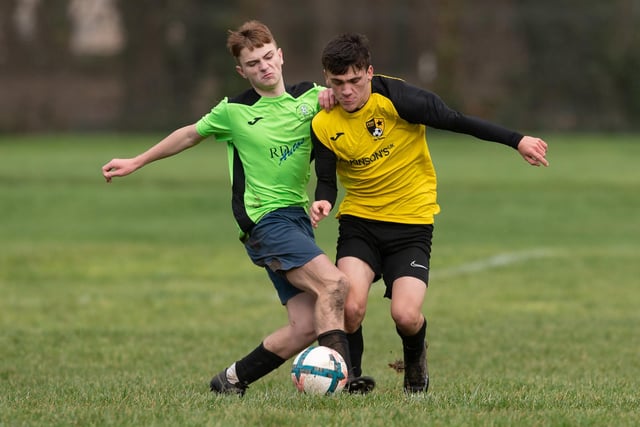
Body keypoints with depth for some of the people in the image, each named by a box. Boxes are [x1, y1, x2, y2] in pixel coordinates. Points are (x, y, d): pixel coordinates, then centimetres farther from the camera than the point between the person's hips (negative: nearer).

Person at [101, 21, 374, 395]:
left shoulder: (310, 97, 7)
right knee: (334, 283, -26)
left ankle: (232, 380, 9)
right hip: (265, 221, -5)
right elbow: (190, 135, 17)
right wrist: (136, 163, 26)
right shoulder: (234, 112, 0)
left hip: (298, 218, 5)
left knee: (306, 327, -6)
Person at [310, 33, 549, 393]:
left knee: (406, 316, -17)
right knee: (350, 307, -22)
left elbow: (455, 120, -10)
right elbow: (326, 180, 4)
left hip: (412, 221, -2)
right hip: (359, 221, 2)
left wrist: (517, 141, -8)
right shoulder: (323, 125, -6)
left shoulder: (395, 98, -17)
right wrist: (323, 202, -21)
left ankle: (415, 363, 21)